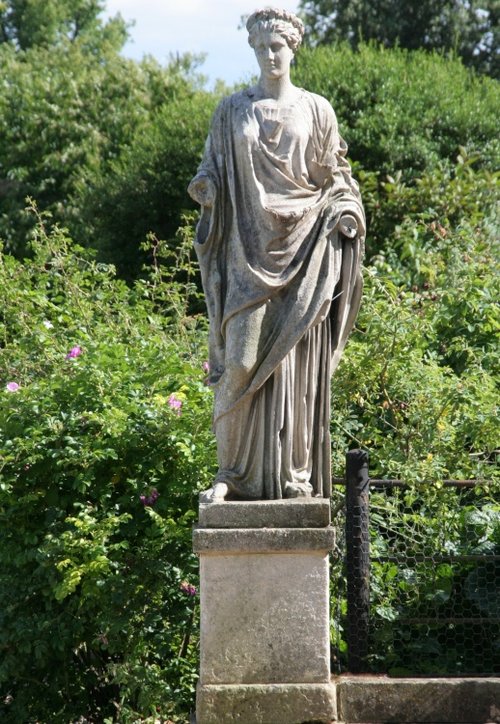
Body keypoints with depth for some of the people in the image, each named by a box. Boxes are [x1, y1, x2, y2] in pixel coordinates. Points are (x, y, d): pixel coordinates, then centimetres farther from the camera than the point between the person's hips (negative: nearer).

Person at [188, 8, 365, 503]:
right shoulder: (231, 111, 10)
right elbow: (213, 176, 11)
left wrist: (345, 214, -6)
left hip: (300, 251, 0)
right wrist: (205, 189, -11)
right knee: (240, 361, -7)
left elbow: (332, 179, 11)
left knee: (297, 365, -2)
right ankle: (230, 472, 0)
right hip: (248, 251, 0)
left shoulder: (316, 110, 8)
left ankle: (296, 473, 3)